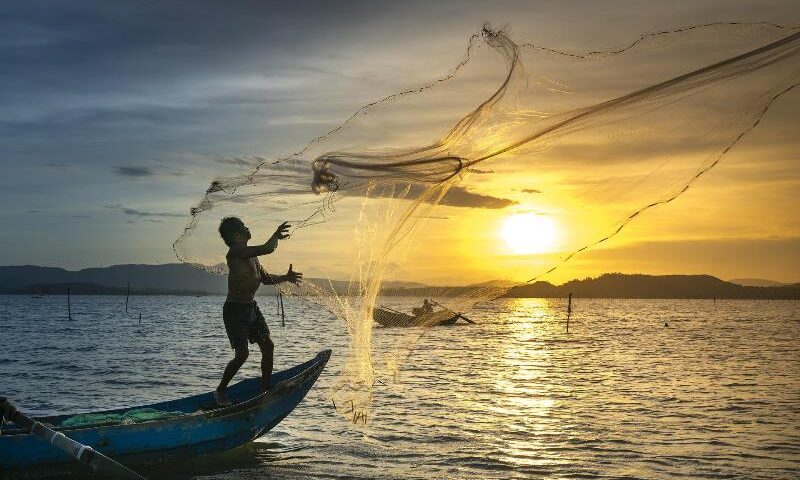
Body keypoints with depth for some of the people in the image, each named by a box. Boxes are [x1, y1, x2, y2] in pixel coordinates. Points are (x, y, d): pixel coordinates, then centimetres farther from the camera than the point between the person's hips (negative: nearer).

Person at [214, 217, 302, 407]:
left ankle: (265, 389, 15)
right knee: (242, 353, -13)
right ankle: (220, 391, 6)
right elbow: (267, 249, -30)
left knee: (268, 347, 4)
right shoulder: (235, 252, -20)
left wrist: (285, 277, 9)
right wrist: (276, 236, -11)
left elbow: (265, 278, 22)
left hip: (251, 307, 9)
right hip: (234, 310, -9)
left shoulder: (251, 255, 10)